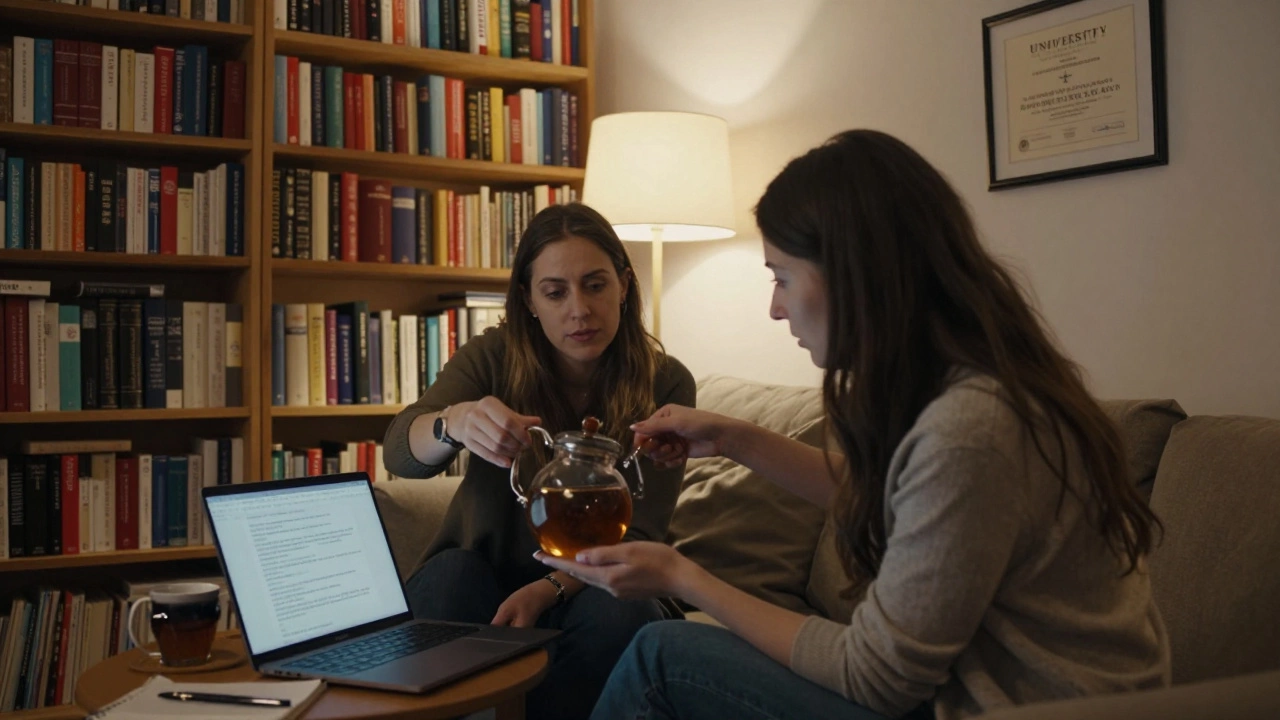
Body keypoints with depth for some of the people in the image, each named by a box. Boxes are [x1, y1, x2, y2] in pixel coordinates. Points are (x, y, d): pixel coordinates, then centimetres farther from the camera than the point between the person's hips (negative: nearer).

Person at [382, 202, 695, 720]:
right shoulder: (492, 357, -9)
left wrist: (548, 589, -30)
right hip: (484, 573, 0)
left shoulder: (665, 384, -9)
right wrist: (455, 422, -47)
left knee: (617, 613, -31)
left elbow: (638, 535, -12)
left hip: (585, 587, 1)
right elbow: (400, 453, -23)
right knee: (451, 573, -31)